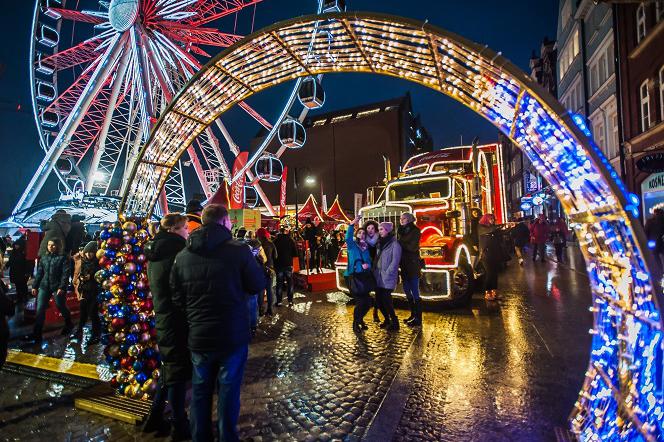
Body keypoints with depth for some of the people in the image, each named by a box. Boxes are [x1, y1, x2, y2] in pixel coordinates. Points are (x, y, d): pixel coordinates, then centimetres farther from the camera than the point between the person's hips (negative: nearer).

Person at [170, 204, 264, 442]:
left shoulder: (183, 255, -3)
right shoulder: (238, 250, -16)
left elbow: (177, 299, 5)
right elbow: (258, 284, -6)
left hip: (198, 337, 4)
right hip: (233, 336, -3)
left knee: (200, 391, 20)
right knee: (228, 391, 12)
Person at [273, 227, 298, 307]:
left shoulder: (276, 240, -7)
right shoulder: (291, 240, -7)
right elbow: (295, 253, -5)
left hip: (279, 264, 0)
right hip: (288, 264, 0)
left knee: (279, 283, 8)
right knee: (290, 282, 10)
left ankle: (279, 301, 9)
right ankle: (290, 300, 11)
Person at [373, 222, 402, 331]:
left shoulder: (394, 244, -8)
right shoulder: (380, 243, 15)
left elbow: (395, 261, -14)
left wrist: (386, 273, -16)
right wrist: (374, 272, 7)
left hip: (388, 278, -7)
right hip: (378, 277, 7)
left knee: (386, 300, -7)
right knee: (379, 299, 9)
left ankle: (394, 322, 10)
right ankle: (387, 319, 27)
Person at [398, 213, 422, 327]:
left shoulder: (415, 231, -7)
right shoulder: (401, 231, 14)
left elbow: (412, 247, -17)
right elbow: (400, 245, 13)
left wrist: (400, 242, -13)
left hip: (413, 265, -7)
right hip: (404, 265, 8)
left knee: (415, 292, -4)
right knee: (407, 290, 13)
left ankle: (418, 319, 4)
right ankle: (413, 315, 26)